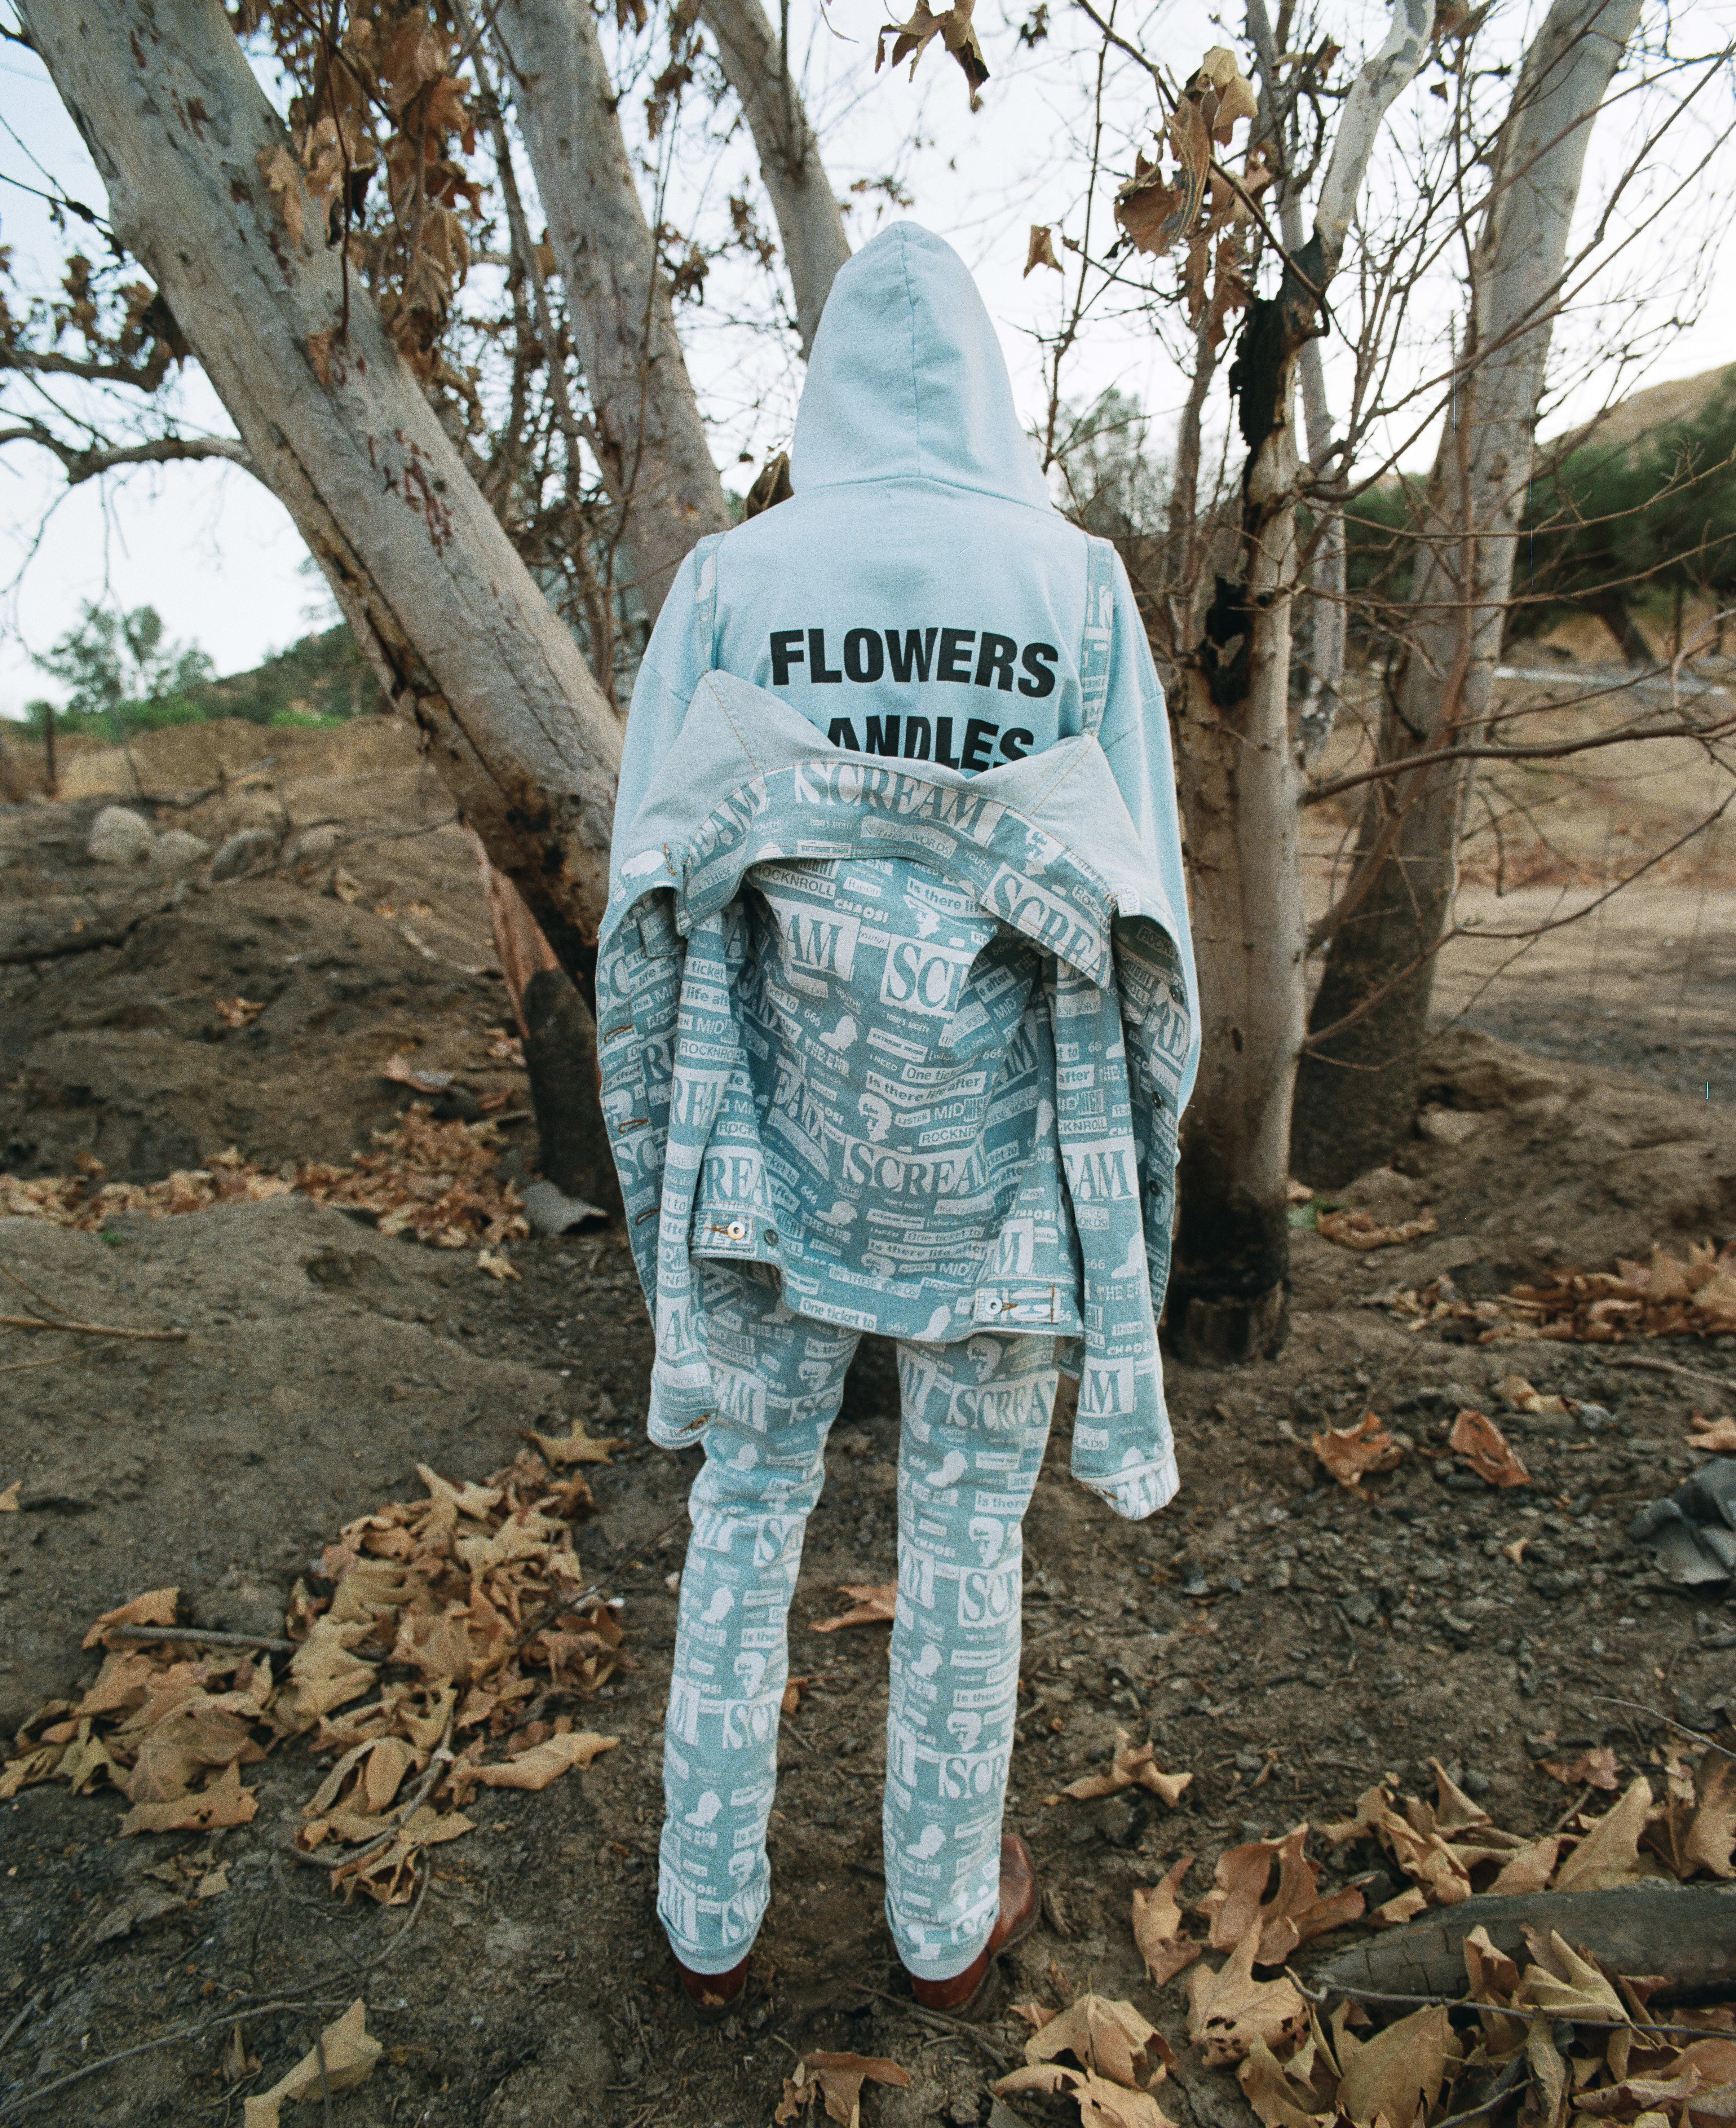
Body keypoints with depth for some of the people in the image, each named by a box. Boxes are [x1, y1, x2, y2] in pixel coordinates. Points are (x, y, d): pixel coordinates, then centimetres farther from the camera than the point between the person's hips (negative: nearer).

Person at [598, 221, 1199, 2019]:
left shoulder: (727, 582, -2)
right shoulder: (1079, 588, -2)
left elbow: (651, 905, -4)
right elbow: (1137, 919, -5)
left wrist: (665, 1159, 6)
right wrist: (1133, 1169, 7)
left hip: (783, 1122, 1)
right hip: (994, 1136, 0)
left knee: (748, 1500, 18)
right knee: (965, 1529, 16)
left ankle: (709, 1914, 34)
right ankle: (946, 1916, 36)